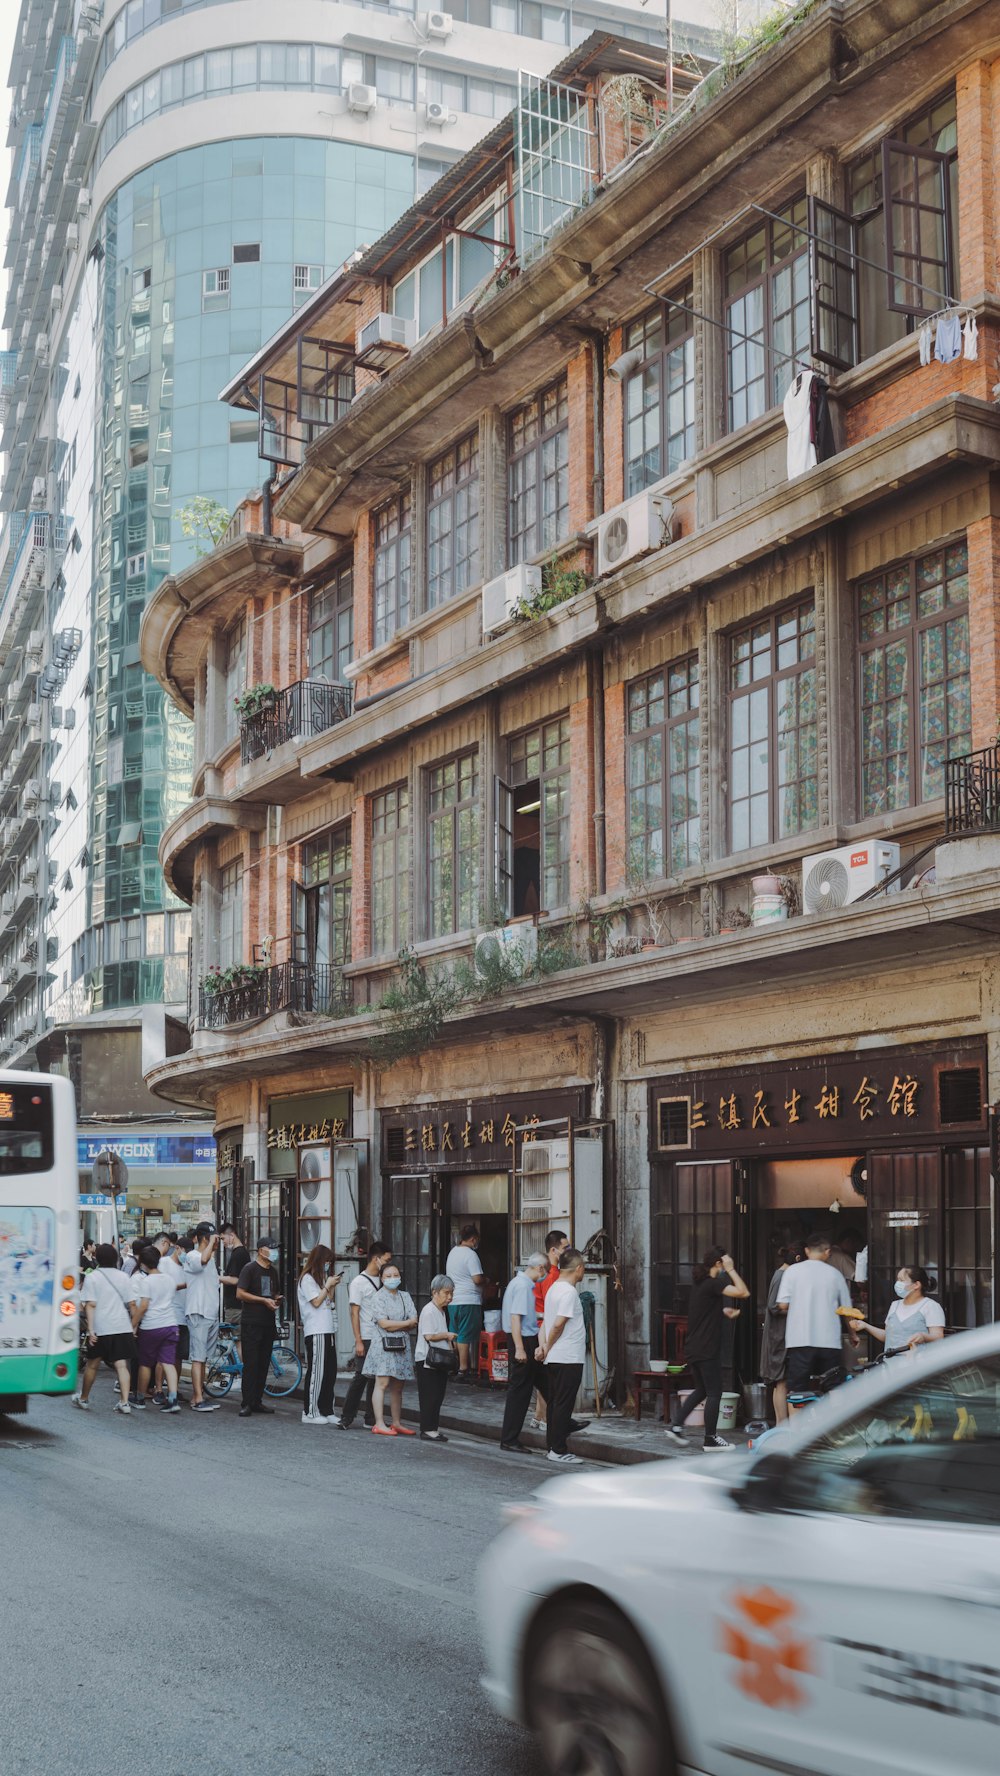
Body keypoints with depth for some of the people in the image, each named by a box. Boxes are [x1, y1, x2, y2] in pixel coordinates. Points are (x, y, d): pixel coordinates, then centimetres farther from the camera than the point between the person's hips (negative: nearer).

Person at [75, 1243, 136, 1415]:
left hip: (101, 1329, -2)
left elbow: (90, 1305, -9)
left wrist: (90, 1329, -11)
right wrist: (133, 1326, 17)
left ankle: (83, 1399, 28)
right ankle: (124, 1402, -10)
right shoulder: (124, 1277, 10)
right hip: (123, 1328, 3)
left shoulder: (92, 1277, -2)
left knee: (92, 1365, 12)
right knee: (121, 1365, -1)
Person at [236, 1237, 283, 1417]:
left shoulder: (273, 1271, 17)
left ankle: (257, 1401, 13)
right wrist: (264, 1300, -14)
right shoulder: (250, 1269, -5)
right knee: (251, 1363, -8)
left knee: (263, 1363, 7)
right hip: (252, 1323, -7)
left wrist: (277, 1299, 7)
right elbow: (240, 1294, -11)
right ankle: (247, 1403, -6)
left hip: (268, 1322, 7)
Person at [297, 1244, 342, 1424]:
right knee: (316, 1372, -7)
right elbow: (316, 1302, -12)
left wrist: (333, 1286, 10)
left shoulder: (322, 1278, 22)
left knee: (330, 1371, 6)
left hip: (327, 1330, 9)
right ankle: (310, 1413, -3)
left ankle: (327, 1411, 11)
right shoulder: (307, 1279, -5)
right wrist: (328, 1285, -5)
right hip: (315, 1331, -9)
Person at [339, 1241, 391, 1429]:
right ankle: (346, 1417, 0)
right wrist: (358, 1341, -14)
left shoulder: (382, 1282, 14)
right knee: (361, 1377, -8)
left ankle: (371, 1419, 14)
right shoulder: (359, 1283, -5)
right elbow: (354, 1313, -9)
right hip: (366, 1339, -6)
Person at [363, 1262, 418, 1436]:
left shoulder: (405, 1296, 15)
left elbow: (414, 1322, 6)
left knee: (398, 1386, 8)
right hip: (383, 1344, -6)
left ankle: (397, 1422, 14)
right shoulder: (380, 1296, -4)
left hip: (401, 1345, 6)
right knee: (382, 1383, -11)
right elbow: (383, 1323, -14)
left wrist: (394, 1326, -10)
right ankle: (379, 1424, -12)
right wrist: (406, 1323, -5)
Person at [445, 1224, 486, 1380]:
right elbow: (477, 1279, -19)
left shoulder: (452, 1252, 13)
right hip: (469, 1302, -8)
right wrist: (486, 1280, 3)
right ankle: (463, 1370, -4)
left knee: (455, 1336, 13)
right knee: (466, 1337, -4)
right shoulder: (470, 1254, -12)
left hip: (453, 1301, 8)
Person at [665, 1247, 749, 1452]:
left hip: (694, 1348, 9)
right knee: (714, 1393, -1)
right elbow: (742, 1292, -25)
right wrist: (731, 1270, -16)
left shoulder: (700, 1284, 14)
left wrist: (724, 1311, 17)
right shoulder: (713, 1283, -15)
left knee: (701, 1390, 19)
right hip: (707, 1349, -9)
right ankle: (711, 1439, 3)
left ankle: (677, 1427, 16)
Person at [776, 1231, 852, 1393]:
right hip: (830, 1342, 2)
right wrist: (854, 1334, 29)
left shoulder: (793, 1271, 2)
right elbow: (847, 1310, 12)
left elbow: (783, 1306, -4)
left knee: (796, 1392, 0)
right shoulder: (834, 1274, 7)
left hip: (800, 1341, -2)